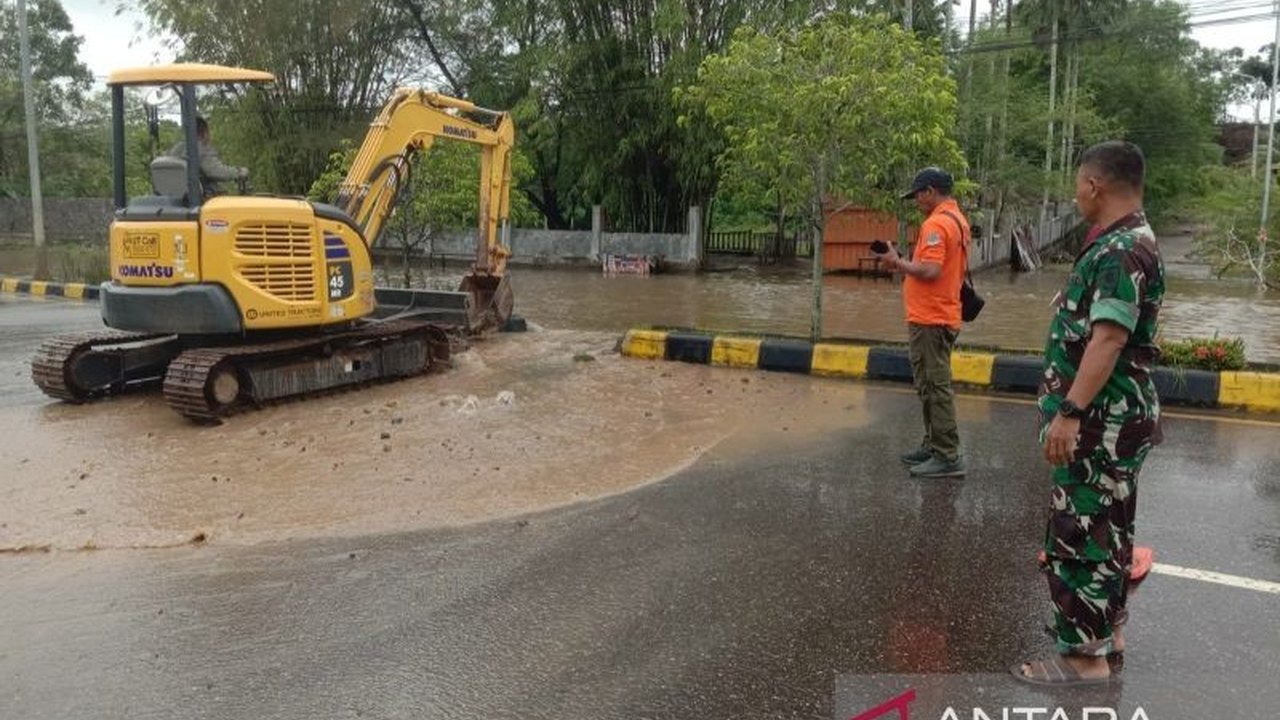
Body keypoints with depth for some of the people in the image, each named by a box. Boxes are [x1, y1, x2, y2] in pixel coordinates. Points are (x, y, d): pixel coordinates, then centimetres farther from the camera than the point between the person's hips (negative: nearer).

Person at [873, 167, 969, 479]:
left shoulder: (937, 223, -16)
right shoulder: (958, 219, 16)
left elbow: (930, 270, -25)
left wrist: (898, 262, -12)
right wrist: (905, 262, 10)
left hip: (929, 319, -10)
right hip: (943, 315, 10)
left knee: (935, 386, -6)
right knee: (932, 385, 17)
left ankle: (948, 457, -2)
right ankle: (933, 447, 26)